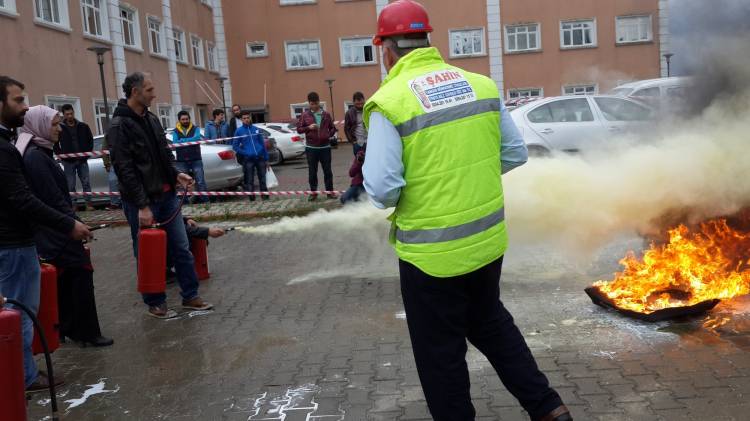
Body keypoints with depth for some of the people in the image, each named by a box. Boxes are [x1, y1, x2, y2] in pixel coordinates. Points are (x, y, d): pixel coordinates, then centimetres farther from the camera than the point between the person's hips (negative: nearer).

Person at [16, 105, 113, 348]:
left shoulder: (38, 152, 12)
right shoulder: (35, 156, -18)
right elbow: (53, 197, -20)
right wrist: (75, 223, -15)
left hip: (51, 230, 9)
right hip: (55, 229, -9)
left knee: (66, 278, 15)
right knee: (81, 273, -3)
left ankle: (67, 328, 25)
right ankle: (86, 333, 3)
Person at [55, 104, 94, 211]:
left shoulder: (83, 126, 5)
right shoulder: (60, 128, 0)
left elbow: (90, 140, 11)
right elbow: (55, 144, 6)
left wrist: (87, 153, 0)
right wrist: (61, 155, -4)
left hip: (82, 160, 1)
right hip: (68, 162, -1)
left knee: (86, 183, 1)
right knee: (70, 185, 2)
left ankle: (88, 203, 5)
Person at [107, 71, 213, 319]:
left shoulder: (152, 119, 11)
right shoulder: (120, 126, -12)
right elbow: (125, 169, -17)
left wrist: (176, 175, 1)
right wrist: (142, 205, -21)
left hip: (167, 196, 7)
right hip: (141, 202, -7)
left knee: (182, 248, 10)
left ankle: (190, 296, 21)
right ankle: (155, 303, 19)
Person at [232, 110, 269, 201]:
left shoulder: (256, 129, 10)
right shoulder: (239, 131, 2)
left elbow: (263, 144, 12)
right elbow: (235, 146, 2)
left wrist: (266, 159, 8)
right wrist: (245, 153, -9)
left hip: (260, 158, 2)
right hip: (248, 159, -2)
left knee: (263, 180, 6)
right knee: (250, 181, 1)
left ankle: (266, 198, 13)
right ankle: (252, 199, 7)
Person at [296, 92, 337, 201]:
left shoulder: (326, 115, 7)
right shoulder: (305, 115, 3)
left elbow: (333, 128, 14)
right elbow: (299, 129, 3)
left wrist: (329, 134, -3)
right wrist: (308, 127, -12)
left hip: (325, 147, 1)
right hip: (311, 148, -1)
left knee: (327, 171, 4)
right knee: (312, 171, 5)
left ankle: (330, 191, 12)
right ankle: (313, 192, 13)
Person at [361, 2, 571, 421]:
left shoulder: (389, 102, -16)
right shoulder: (482, 85, 1)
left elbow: (382, 189, -19)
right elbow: (516, 153, 7)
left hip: (431, 252, -6)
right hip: (489, 239, 6)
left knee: (440, 352, 14)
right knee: (490, 322, 28)